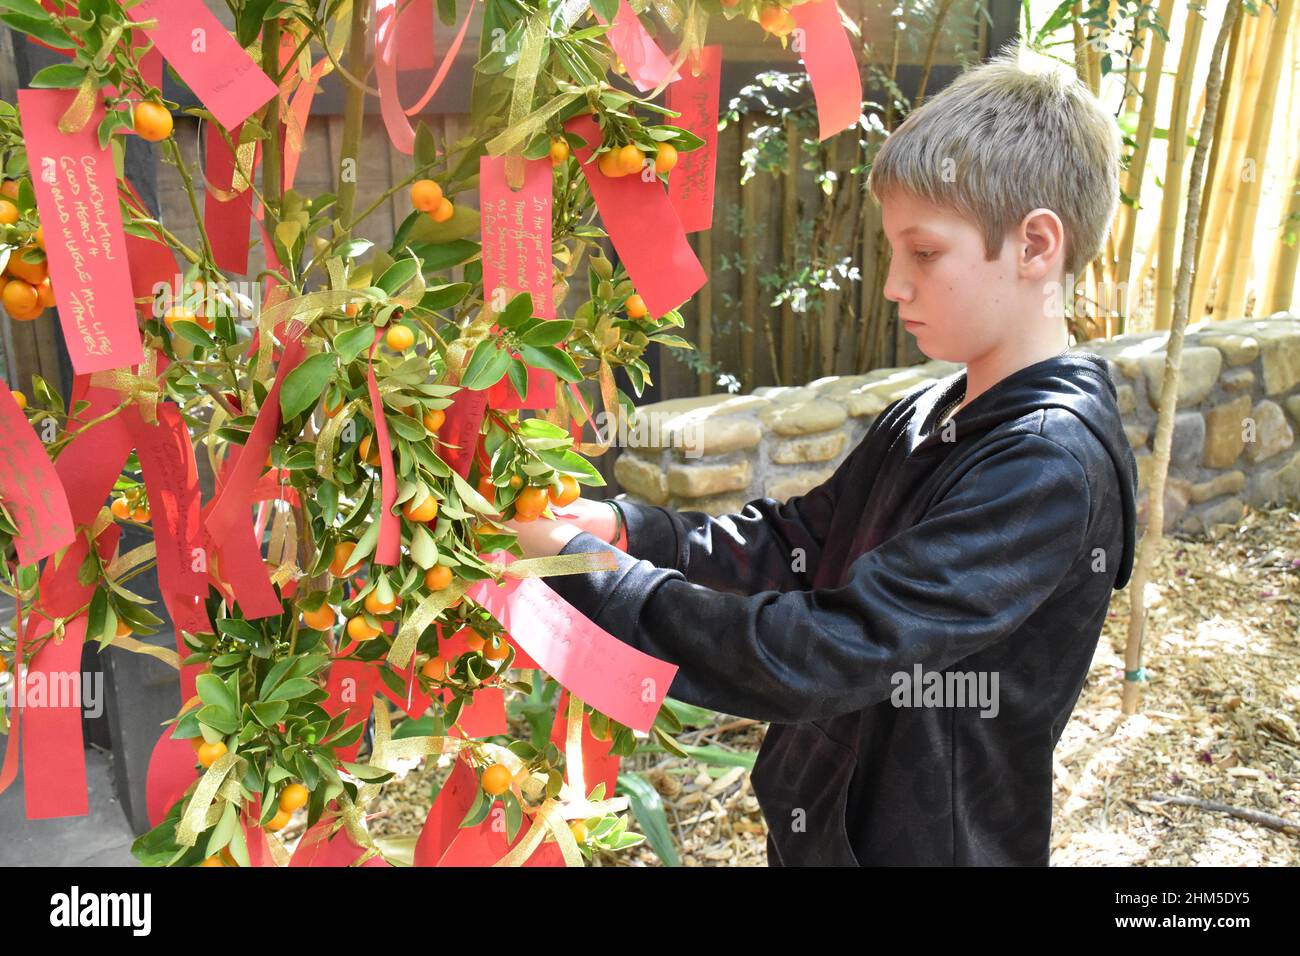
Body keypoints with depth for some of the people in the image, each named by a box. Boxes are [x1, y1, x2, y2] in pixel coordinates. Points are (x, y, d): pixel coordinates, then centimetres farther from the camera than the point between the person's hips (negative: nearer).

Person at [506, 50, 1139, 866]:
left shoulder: (1049, 468, -27)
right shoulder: (926, 416, -1)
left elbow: (822, 653, -32)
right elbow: (793, 542, 2)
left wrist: (579, 571, -28)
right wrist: (619, 525, -12)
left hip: (926, 840, -6)